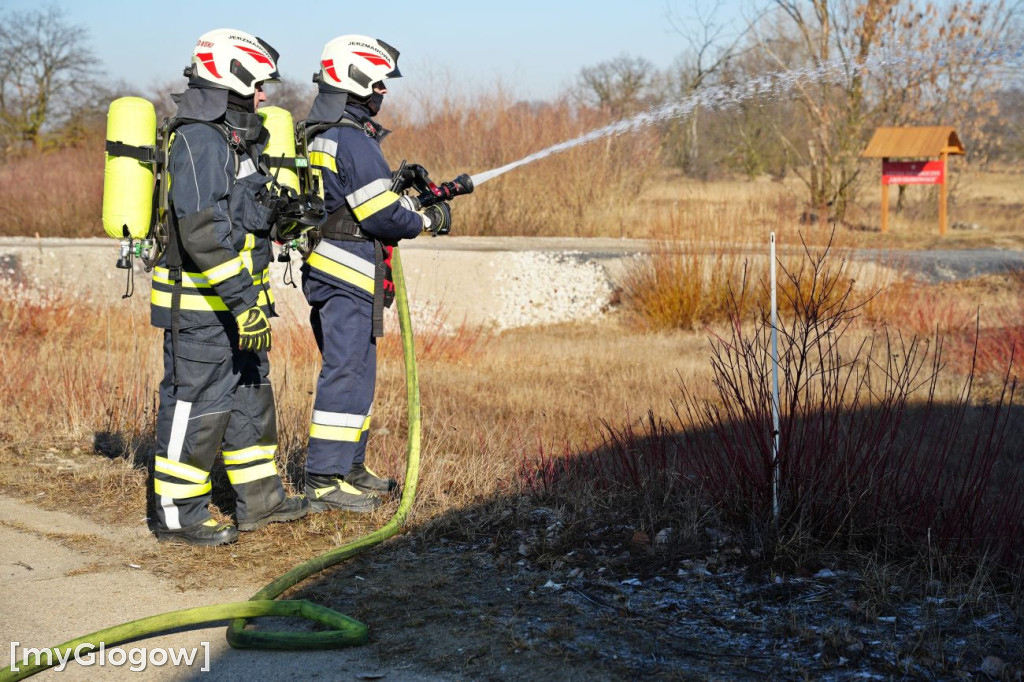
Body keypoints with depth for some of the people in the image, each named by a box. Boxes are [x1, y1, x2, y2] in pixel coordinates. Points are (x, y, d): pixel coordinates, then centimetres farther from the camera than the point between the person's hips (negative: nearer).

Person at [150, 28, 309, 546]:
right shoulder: (199, 141, -19)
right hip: (200, 306, -10)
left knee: (250, 397, 16)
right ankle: (178, 515, 7)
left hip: (234, 300, 10)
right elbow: (203, 232, -27)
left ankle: (260, 499, 27)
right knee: (197, 406, -3)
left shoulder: (234, 138, 14)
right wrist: (245, 302, -29)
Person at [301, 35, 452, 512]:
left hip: (332, 274, 11)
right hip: (347, 277, -11)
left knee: (355, 371, 17)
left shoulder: (320, 136, 15)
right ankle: (324, 482, -6)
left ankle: (348, 468, 25)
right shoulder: (352, 140, -18)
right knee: (347, 373, -8)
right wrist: (430, 220, -3)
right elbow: (382, 216, -19)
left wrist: (411, 199, 13)